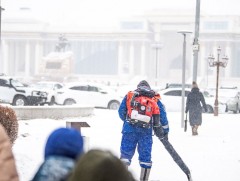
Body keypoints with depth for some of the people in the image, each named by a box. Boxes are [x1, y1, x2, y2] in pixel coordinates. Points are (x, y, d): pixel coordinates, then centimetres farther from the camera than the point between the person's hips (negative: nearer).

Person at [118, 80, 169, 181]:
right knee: (145, 156, 9)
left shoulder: (129, 95, 17)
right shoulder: (155, 99, 18)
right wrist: (165, 131, 22)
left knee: (126, 153, 2)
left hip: (130, 128, 0)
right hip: (146, 131, 0)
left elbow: (121, 112, 14)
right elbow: (162, 116, 14)